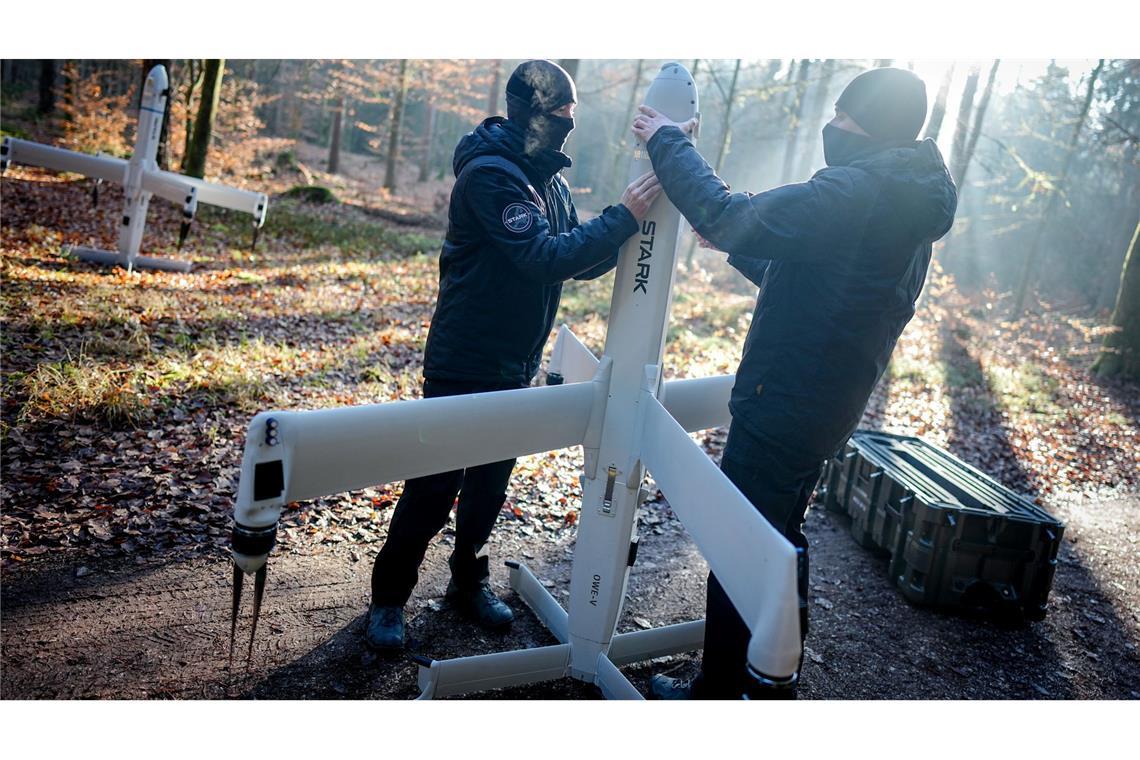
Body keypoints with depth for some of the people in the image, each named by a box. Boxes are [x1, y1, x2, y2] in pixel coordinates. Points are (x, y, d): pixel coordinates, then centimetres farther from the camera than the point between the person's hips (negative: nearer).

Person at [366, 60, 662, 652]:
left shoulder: (549, 178, 8)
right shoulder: (489, 173, -18)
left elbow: (578, 260, 9)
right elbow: (543, 258, -28)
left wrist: (623, 232, -8)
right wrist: (623, 218, -28)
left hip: (515, 369, 8)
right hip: (463, 366, -8)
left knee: (490, 483, 18)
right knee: (433, 487, 2)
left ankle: (468, 580, 36)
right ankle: (388, 597, 21)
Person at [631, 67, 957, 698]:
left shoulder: (853, 191, -22)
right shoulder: (908, 208, 11)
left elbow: (726, 217, -24)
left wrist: (668, 143, -10)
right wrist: (732, 243, 21)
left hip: (782, 409, -10)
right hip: (827, 407, 10)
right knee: (779, 535, 24)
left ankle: (717, 693, 22)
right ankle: (774, 680, 40)